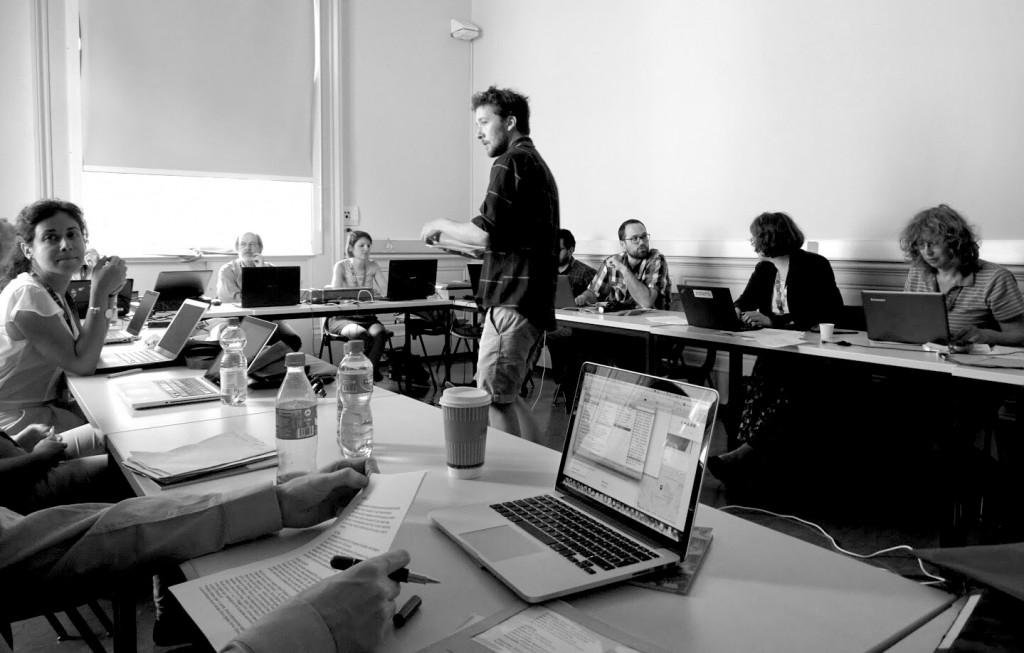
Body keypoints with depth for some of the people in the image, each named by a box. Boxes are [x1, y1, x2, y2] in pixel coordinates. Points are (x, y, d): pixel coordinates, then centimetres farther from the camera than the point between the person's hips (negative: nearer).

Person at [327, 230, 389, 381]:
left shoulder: (372, 265, 8)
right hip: (343, 317, -3)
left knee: (379, 332, -31)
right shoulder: (341, 266, -3)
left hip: (367, 317, 3)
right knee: (362, 334, -35)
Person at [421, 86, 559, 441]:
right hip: (537, 302, 10)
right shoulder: (539, 165, 23)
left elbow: (486, 232, -17)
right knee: (507, 395, 15)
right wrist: (464, 244, 24)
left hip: (512, 301, -10)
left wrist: (442, 225, -1)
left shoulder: (511, 162, -8)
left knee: (493, 399, -6)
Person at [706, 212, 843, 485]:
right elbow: (743, 304, 16)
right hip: (776, 350, 5)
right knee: (761, 381, -28)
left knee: (786, 388, -34)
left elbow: (824, 313, -17)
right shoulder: (764, 269, 15)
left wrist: (774, 320, -25)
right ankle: (747, 458, -37)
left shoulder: (814, 265, -5)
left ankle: (744, 452, -41)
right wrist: (734, 312, -10)